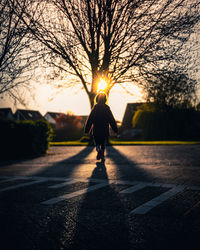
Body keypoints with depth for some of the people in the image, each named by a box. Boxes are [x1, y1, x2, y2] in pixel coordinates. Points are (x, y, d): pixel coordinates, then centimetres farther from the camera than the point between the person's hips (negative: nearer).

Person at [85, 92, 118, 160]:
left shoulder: (95, 108, -3)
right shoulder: (107, 108, -2)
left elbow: (90, 119, -2)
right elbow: (112, 119, -1)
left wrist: (87, 129, 3)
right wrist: (115, 129, 4)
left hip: (96, 130, -1)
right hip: (105, 129, 1)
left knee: (97, 143, 8)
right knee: (103, 142, 18)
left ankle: (99, 150, -22)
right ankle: (102, 155, 11)